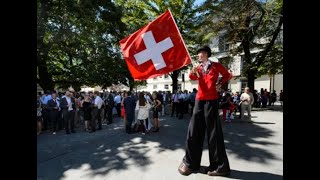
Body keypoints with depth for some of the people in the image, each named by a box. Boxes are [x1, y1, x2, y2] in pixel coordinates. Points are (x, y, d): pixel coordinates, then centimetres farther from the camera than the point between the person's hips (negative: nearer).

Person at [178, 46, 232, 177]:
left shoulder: (216, 66, 4)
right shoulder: (198, 68, 15)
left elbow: (227, 75, 16)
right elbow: (193, 77, -1)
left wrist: (220, 84, 1)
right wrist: (192, 73, -20)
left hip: (212, 100, -4)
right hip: (199, 100, 5)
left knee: (213, 132, -1)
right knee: (194, 131, 6)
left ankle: (220, 166, 12)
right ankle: (190, 162, 20)